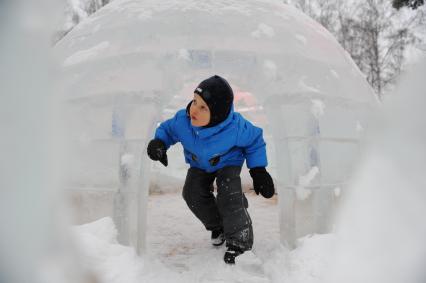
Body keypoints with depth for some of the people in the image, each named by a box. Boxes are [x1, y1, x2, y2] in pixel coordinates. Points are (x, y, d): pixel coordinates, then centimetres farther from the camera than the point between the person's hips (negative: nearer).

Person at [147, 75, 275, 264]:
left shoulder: (235, 127, -38)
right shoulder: (182, 121, -32)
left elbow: (254, 140, -17)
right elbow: (167, 129, -8)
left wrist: (258, 170, -18)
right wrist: (159, 142, -30)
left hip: (228, 163, -3)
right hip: (199, 165, 4)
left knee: (228, 195, -24)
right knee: (193, 193, -12)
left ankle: (238, 242, -4)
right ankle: (217, 225, 15)